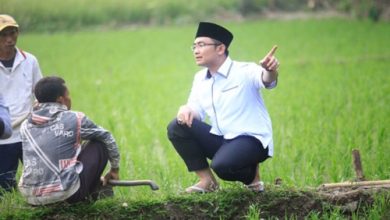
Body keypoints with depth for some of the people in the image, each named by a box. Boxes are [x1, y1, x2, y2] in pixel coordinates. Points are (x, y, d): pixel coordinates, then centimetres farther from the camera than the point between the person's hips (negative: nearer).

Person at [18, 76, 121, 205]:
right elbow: (107, 138, 13)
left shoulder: (26, 126, 9)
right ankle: (89, 193, 19)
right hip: (66, 194, -5)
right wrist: (115, 169, 28)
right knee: (99, 144, 12)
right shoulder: (75, 119, -2)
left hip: (31, 197, 5)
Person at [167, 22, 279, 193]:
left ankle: (251, 174, 1)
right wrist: (186, 110, -18)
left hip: (251, 140, -7)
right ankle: (207, 181, -3)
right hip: (221, 140, 7)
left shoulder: (244, 71, -9)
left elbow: (266, 80, -29)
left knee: (221, 165, -35)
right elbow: (196, 112, 8)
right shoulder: (200, 79, 11)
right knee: (176, 128, -9)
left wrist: (270, 70, -55)